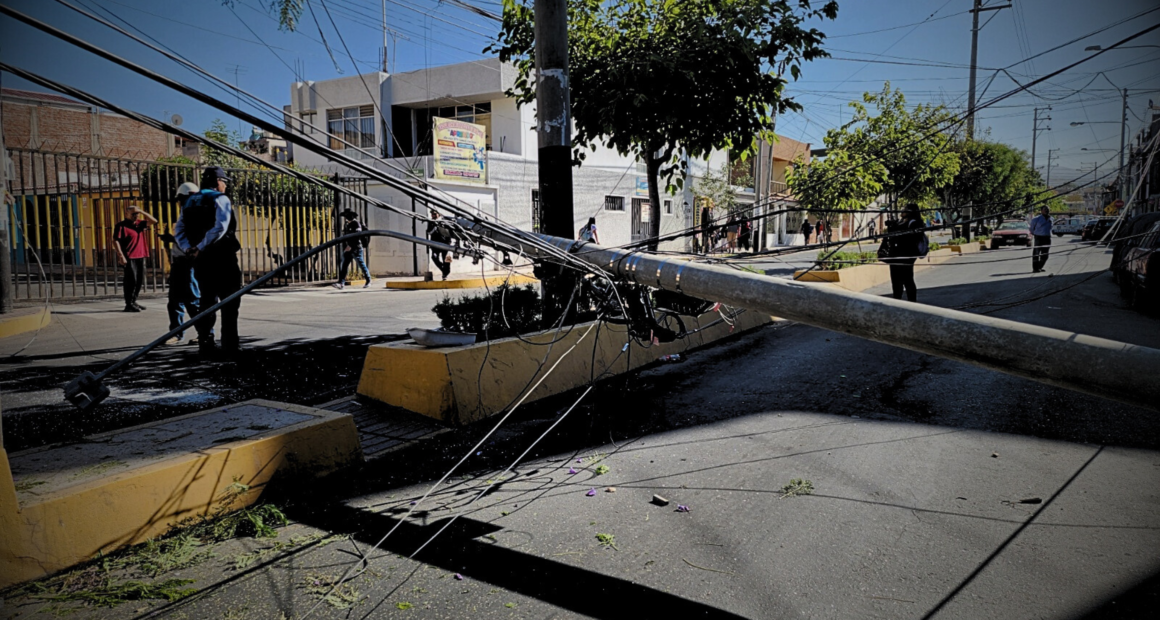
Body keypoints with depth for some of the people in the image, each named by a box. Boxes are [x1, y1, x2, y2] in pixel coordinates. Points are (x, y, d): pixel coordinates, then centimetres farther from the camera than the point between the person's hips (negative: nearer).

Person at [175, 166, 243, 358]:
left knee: (207, 301, 13)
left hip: (201, 259, 6)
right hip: (221, 257, -6)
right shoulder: (220, 199, -6)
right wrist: (201, 247, -16)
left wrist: (188, 249, -3)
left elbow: (179, 231, 7)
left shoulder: (191, 202, 15)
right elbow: (220, 227, -21)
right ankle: (230, 345, -2)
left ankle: (205, 344, 11)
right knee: (230, 302, 1)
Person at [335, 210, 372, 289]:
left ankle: (368, 281, 15)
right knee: (344, 265, -3)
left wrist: (351, 246, -24)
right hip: (347, 250, 8)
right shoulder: (346, 225, 15)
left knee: (362, 265, 1)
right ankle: (341, 283, -9)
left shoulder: (356, 224, -10)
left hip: (356, 249, -8)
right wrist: (344, 248, 19)